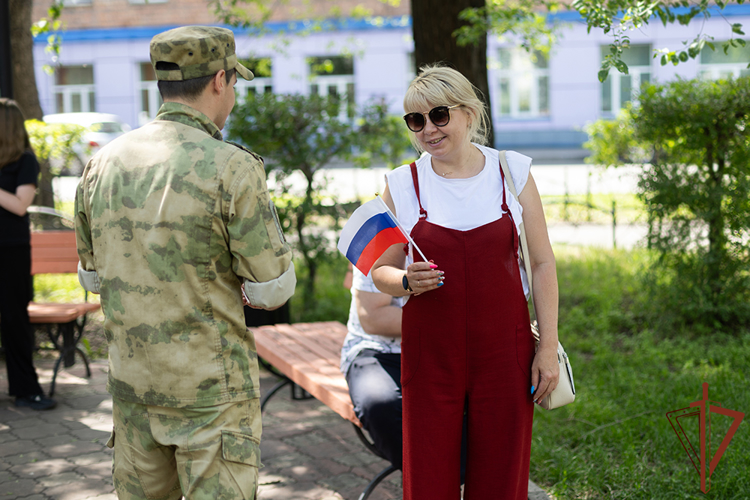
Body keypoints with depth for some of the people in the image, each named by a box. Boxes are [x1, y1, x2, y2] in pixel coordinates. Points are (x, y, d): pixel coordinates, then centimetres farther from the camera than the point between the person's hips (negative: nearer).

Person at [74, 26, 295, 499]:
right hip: (211, 388, -6)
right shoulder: (232, 168, -16)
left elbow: (93, 276, 12)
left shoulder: (103, 163, 2)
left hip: (130, 378, 6)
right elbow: (272, 289, -11)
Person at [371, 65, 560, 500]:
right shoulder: (403, 185, 2)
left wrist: (549, 347, -1)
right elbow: (381, 272, 8)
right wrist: (407, 282, -15)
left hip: (504, 350, 0)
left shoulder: (513, 172, 2)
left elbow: (542, 264, 4)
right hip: (430, 352, 0)